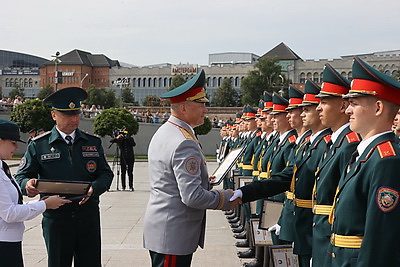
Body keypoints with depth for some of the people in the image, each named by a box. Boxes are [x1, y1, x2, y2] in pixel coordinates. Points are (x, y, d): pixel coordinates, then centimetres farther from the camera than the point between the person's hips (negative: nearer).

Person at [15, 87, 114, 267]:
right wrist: (27, 185, -24)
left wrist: (94, 188, -15)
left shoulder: (93, 143, 9)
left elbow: (106, 174, 7)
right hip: (55, 218, -2)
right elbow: (21, 176, 1)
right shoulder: (38, 145, 2)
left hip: (89, 217, 2)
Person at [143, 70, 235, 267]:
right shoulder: (184, 143, -21)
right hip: (173, 236, -10)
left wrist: (203, 181, 16)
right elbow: (192, 197, -25)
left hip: (159, 230, 10)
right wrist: (225, 198, -10)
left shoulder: (163, 132, 12)